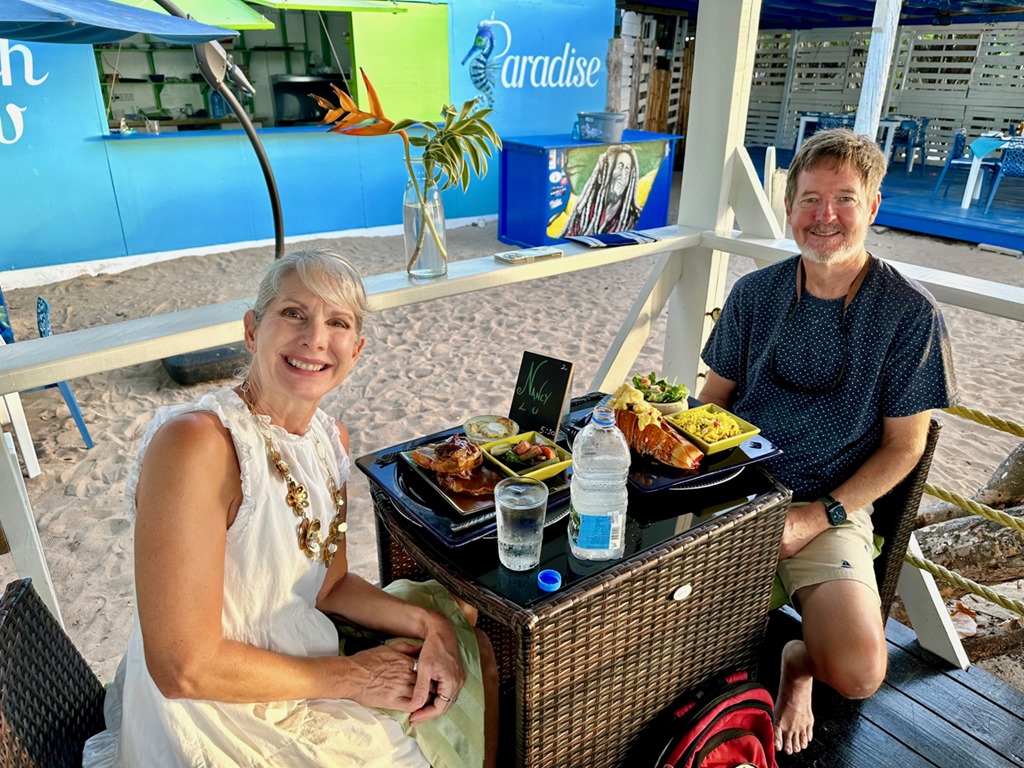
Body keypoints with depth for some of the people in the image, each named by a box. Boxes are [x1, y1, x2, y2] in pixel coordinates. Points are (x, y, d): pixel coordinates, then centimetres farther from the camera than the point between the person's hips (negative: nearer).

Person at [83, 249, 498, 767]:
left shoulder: (330, 438, -3)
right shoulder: (195, 443, -28)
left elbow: (328, 584, 5)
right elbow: (186, 670, -27)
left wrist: (428, 623, -10)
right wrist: (351, 676, -18)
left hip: (303, 660, 8)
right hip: (222, 712, -7)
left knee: (475, 652, 16)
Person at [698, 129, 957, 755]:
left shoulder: (911, 313, -6)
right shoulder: (755, 293, 4)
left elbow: (903, 445, -2)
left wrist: (820, 516, -13)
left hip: (832, 505, -2)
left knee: (860, 674, -23)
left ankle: (797, 659, 16)